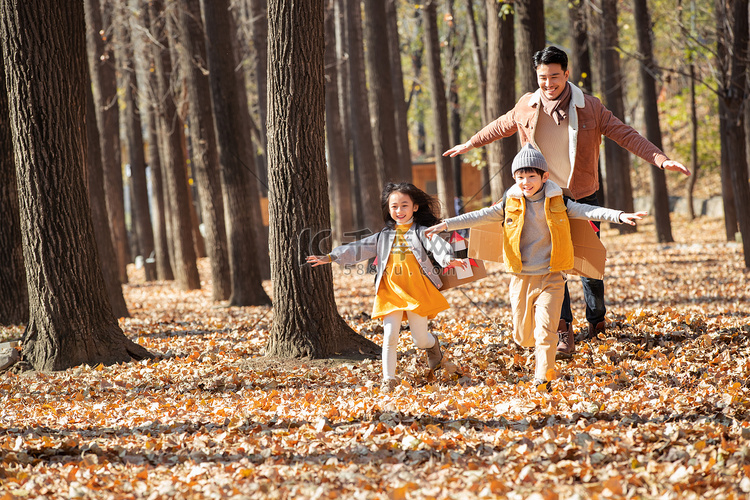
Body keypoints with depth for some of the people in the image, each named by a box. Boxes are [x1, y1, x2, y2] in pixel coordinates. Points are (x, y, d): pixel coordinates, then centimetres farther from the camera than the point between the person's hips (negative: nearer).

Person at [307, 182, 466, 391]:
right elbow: (359, 249, 15)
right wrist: (330, 257, 10)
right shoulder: (384, 236, 14)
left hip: (417, 292, -3)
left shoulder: (421, 232, 2)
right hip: (391, 293, 3)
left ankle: (433, 344, 39)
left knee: (420, 339, 3)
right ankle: (389, 378, 2)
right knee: (390, 337, -7)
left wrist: (448, 259, -38)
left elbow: (436, 245, -17)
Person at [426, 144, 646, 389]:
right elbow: (479, 217, 3)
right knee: (523, 336, 8)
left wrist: (619, 215, -23)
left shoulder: (558, 203, -2)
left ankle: (543, 378, -8)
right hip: (521, 277, 2)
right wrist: (446, 224, -3)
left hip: (550, 278, -2)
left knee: (545, 330, -13)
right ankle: (541, 348, 40)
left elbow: (588, 212, -9)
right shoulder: (510, 205, 1)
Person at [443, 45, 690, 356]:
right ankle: (564, 332, -7)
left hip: (583, 197, -1)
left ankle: (596, 319, 29)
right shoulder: (526, 108, -3)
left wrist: (661, 160, -19)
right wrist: (469, 144, 30)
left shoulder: (590, 108, -9)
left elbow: (626, 136, -9)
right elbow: (500, 127, 17)